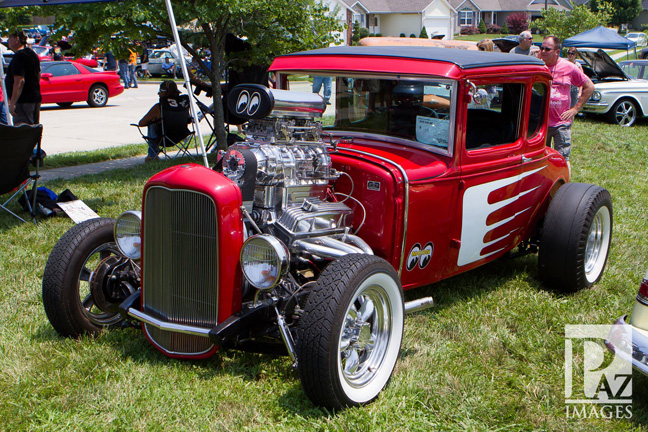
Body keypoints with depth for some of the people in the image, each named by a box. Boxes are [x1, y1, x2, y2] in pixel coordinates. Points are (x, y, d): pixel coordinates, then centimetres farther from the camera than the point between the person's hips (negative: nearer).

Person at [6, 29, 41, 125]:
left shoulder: (18, 57, -16)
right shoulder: (33, 54, 14)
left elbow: (19, 82, -23)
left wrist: (12, 103, -24)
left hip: (23, 102, -10)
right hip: (36, 99, 10)